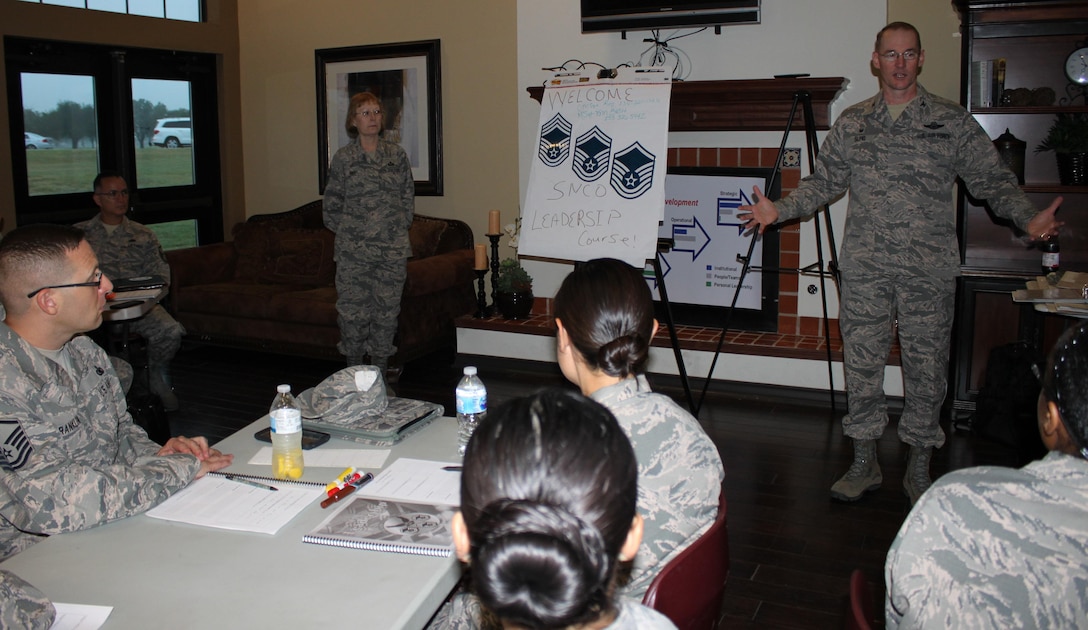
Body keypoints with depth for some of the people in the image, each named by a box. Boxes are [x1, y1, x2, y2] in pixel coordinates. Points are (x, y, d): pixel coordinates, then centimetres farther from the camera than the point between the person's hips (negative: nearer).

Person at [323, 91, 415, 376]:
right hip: (353, 251, -1)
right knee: (352, 309, 1)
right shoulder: (343, 158, 2)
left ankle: (380, 371, 18)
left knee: (387, 309, 6)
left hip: (393, 249, 1)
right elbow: (331, 204, 7)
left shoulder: (397, 155, 7)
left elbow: (408, 197, 12)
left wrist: (399, 228, 5)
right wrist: (347, 232, 3)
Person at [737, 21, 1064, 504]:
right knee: (861, 364, 5)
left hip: (929, 270, -1)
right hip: (864, 269, 2)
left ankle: (920, 468, 20)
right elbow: (824, 182, 15)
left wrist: (1027, 217, -14)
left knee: (926, 367, 4)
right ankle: (864, 463, 20)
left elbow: (993, 181, 2)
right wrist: (779, 210, 2)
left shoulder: (953, 122, 3)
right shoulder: (851, 123, 10)